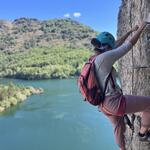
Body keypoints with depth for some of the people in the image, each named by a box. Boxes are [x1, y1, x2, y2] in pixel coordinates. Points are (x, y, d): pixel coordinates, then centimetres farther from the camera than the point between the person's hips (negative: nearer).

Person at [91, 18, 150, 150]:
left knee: (119, 128, 31)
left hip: (105, 104, 9)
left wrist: (130, 31, 24)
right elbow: (130, 44, -12)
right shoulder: (104, 58, -21)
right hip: (115, 102, -9)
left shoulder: (95, 59, 6)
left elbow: (116, 46, 19)